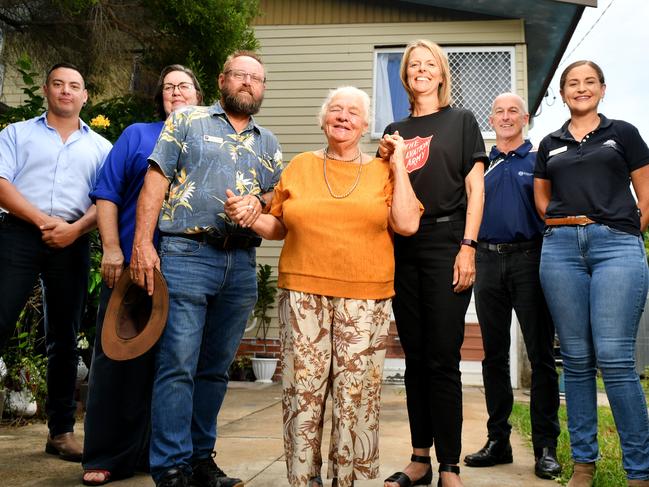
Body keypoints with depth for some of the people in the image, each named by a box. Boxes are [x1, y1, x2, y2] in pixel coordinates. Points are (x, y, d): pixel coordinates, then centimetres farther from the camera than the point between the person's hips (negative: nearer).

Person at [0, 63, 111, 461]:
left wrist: (75, 228, -13)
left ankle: (62, 431, 13)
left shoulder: (101, 147, 16)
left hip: (72, 243, 2)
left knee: (65, 338, 5)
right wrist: (44, 221, -13)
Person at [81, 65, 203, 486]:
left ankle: (153, 451, 20)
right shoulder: (137, 135, 9)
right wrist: (112, 250, -8)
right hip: (131, 263, -2)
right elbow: (107, 194, 1)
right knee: (119, 357, 1)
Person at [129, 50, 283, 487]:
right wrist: (142, 243, -10)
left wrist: (260, 202, -5)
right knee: (178, 366, -7)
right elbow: (156, 181, 0)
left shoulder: (268, 143, 20)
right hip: (187, 255, -4)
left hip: (242, 266, 4)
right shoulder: (187, 120, 8)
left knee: (216, 369, 9)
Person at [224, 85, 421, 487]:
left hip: (364, 298, -1)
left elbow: (407, 225, -4)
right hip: (303, 292, 1)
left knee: (357, 393, 0)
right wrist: (249, 217, -3)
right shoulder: (299, 167, 13)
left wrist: (398, 165, 1)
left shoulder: (382, 171, 9)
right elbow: (279, 227, 16)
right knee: (303, 389, 1)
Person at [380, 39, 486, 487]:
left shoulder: (461, 121, 8)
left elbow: (475, 188, -1)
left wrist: (467, 247, -10)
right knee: (415, 358, 7)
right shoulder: (396, 131, 18)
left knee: (443, 360, -6)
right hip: (403, 249, 4)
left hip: (446, 244, -4)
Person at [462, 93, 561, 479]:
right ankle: (498, 440, 17)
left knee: (541, 355, -1)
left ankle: (546, 446, 6)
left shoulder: (540, 159, 6)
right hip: (488, 261, 4)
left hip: (529, 259, -3)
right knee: (494, 356, 8)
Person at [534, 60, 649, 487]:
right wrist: (563, 226, 12)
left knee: (615, 359, -11)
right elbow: (541, 196, 25)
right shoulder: (551, 144, 17)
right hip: (561, 248, 3)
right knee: (576, 359, 4)